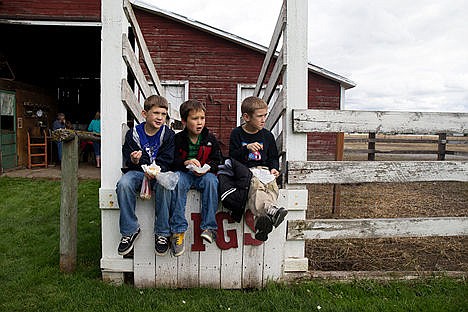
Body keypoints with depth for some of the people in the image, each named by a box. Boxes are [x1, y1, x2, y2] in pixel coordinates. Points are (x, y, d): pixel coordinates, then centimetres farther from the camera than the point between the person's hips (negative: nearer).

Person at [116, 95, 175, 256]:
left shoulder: (168, 135, -1)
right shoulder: (133, 133, 1)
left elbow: (166, 162, -6)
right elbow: (128, 160, 1)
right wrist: (134, 161, -24)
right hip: (137, 171, 2)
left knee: (164, 184, -36)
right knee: (123, 184, -31)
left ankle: (162, 232, -20)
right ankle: (130, 230, -14)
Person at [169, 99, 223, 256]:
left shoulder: (210, 139, 6)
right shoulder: (178, 139, 2)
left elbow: (218, 160, 8)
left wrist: (208, 168, -13)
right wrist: (185, 163, -21)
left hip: (204, 174, 1)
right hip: (183, 173, 0)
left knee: (211, 180, -32)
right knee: (178, 181, -33)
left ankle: (209, 227, -27)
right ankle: (178, 230, -30)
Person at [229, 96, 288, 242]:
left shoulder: (267, 135, 15)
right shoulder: (237, 134, 6)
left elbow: (273, 157, 23)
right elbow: (232, 157, -2)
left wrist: (274, 168, 2)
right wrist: (246, 148, -18)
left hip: (263, 170, 4)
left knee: (272, 186, -31)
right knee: (255, 185, -37)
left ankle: (261, 219, -51)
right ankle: (271, 210, -63)